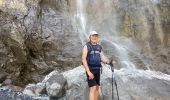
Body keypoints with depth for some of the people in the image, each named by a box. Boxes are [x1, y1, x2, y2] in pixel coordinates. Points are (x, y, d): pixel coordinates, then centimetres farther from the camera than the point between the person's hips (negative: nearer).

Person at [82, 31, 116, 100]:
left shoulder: (99, 47, 12)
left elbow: (102, 58, 12)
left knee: (97, 87, 10)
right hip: (90, 69, -6)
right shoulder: (87, 46, -7)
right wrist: (88, 72, -21)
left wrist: (108, 62, -8)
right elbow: (83, 59, -14)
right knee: (93, 88, -12)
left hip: (97, 69, 7)